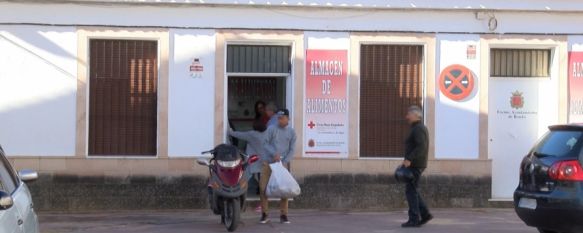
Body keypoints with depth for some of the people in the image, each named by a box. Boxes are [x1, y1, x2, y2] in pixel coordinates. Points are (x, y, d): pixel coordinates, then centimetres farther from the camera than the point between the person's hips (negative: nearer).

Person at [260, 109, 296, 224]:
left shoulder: (291, 132, 5)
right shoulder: (271, 129, 1)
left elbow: (292, 150, 3)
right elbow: (265, 144, -3)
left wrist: (284, 162, -10)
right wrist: (274, 154, -18)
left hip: (283, 163, 1)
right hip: (269, 162, -1)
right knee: (264, 188, -4)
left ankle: (283, 215, 6)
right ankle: (264, 214, 5)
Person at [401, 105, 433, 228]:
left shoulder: (418, 128, -15)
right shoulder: (420, 128, 17)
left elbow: (421, 147, -26)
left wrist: (409, 159, -29)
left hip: (414, 164, -10)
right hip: (416, 164, 10)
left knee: (411, 191, -7)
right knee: (412, 190, 13)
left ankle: (414, 220, -6)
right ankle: (425, 214, 9)